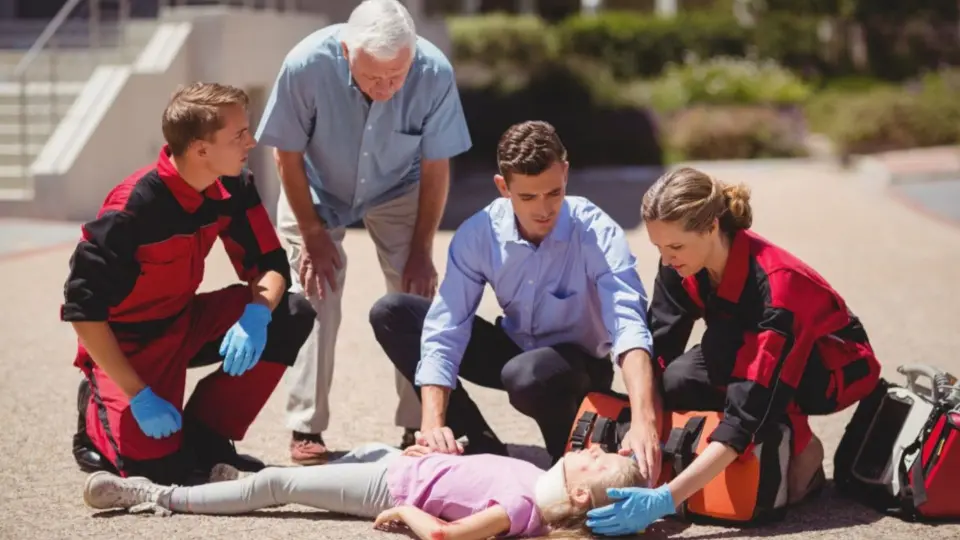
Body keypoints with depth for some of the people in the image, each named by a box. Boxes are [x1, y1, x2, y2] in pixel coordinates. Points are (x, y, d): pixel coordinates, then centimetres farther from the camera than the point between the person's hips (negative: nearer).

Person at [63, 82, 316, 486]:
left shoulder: (233, 187, -9)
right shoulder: (133, 209, -28)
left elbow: (270, 262, -3)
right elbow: (82, 308, -26)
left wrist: (258, 313, -27)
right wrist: (139, 396, -27)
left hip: (184, 323, 7)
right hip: (128, 342, -7)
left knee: (293, 314, -14)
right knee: (165, 468, -22)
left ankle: (205, 438, -1)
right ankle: (100, 412, 13)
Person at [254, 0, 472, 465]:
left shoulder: (435, 74, -31)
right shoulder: (307, 65, -35)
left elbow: (435, 168, -16)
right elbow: (288, 155, -18)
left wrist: (421, 249, -12)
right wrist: (313, 235, -15)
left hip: (397, 192, 1)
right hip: (317, 190, -1)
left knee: (417, 297, -11)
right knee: (315, 298, -12)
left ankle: (419, 427, -1)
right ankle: (306, 430, -2)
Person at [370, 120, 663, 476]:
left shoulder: (597, 233, -27)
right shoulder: (478, 234, -18)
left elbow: (629, 326, -40)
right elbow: (445, 330, -20)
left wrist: (644, 422, -55)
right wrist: (433, 424, -33)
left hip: (580, 364, -4)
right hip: (515, 349, 5)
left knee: (526, 375, -40)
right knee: (390, 314, -11)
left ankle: (570, 452, -6)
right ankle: (484, 446, -8)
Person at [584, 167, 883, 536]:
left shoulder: (775, 284, -37)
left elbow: (749, 410, -42)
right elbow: (657, 352, -17)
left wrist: (665, 499, -49)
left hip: (839, 365, -6)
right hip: (763, 361, 6)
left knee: (722, 346, -35)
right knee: (677, 382, -25)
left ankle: (800, 447, -12)